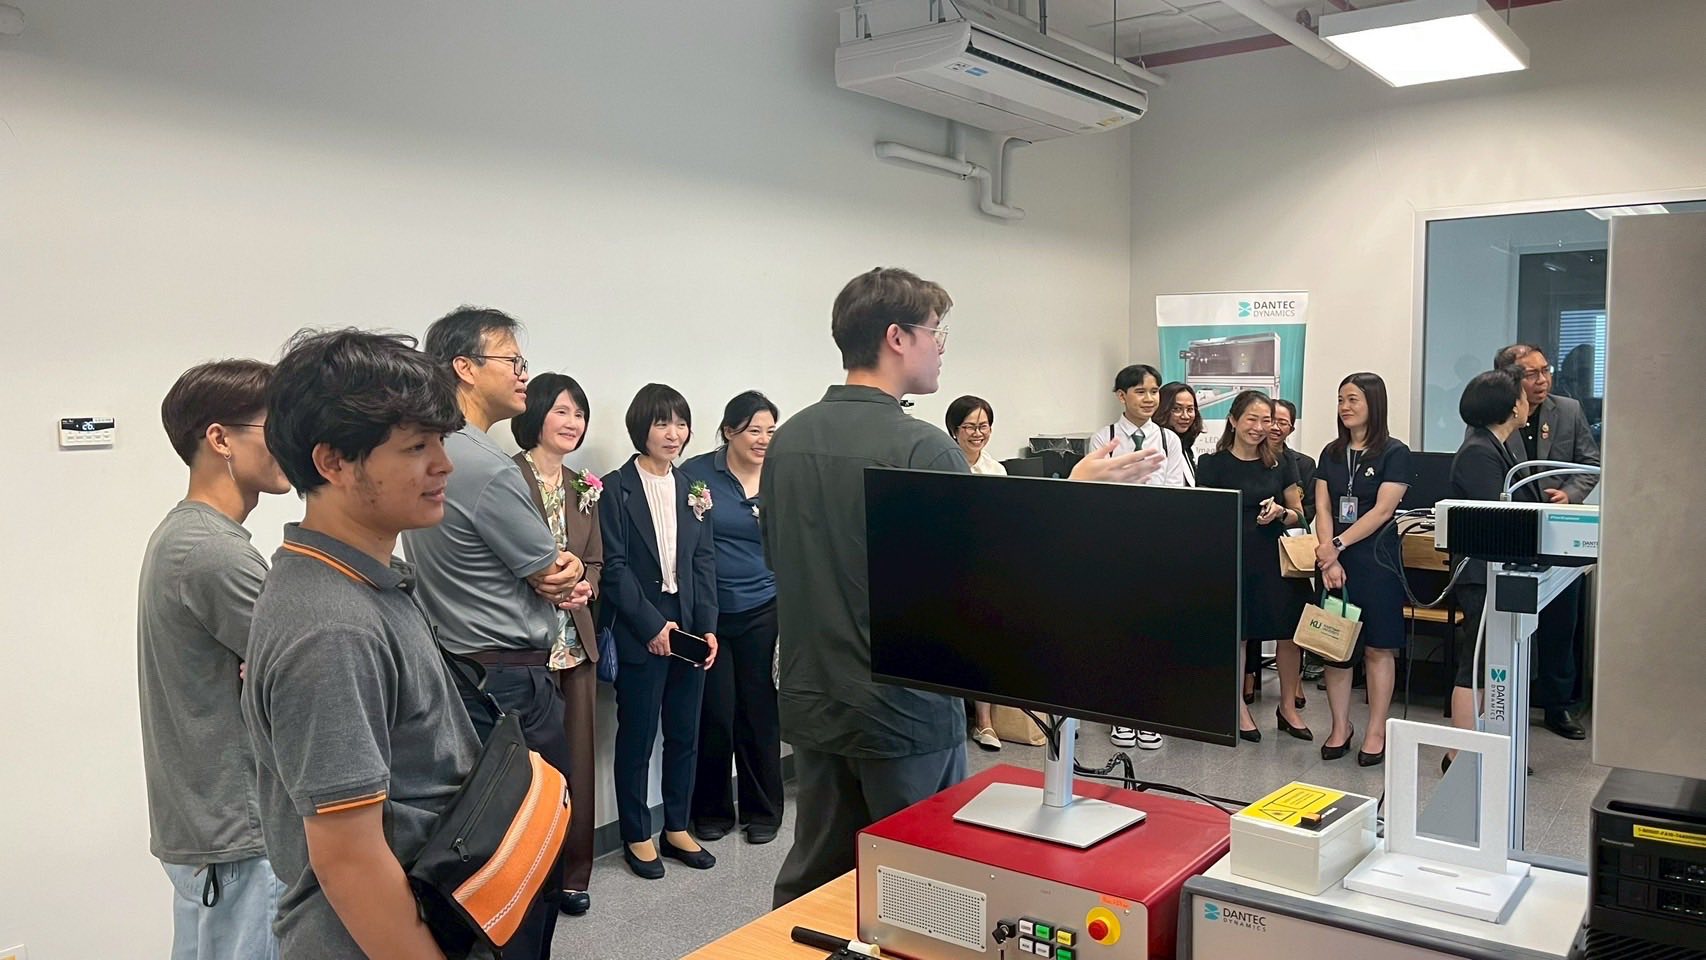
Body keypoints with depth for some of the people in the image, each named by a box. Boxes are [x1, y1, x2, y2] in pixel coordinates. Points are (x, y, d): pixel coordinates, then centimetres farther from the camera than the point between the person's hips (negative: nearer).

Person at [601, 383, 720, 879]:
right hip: (640, 633, -5)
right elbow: (615, 566, -10)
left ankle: (677, 828, 26)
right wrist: (653, 625, -14)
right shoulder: (617, 489, -5)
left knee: (685, 734, 12)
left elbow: (704, 562, 8)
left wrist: (707, 627, -2)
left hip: (690, 628, 5)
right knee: (637, 737, 5)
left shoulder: (693, 490, 11)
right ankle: (637, 835, 19)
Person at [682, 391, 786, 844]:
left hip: (762, 612, 2)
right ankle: (712, 810, 24)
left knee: (759, 711, 8)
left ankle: (762, 811, 25)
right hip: (708, 613, -2)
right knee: (714, 713, 4)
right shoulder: (696, 473, -4)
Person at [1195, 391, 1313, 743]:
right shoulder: (1213, 465, -3)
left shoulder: (1280, 464, 9)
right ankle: (1238, 707, 20)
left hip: (1276, 556, 3)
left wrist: (1281, 512, -7)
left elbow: (1298, 514, 16)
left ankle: (1288, 707, 18)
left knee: (1289, 631, 1)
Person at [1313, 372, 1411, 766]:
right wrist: (1329, 560, -10)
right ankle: (1340, 727, 17)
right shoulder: (1331, 454, 10)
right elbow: (1323, 508, 3)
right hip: (1335, 560, 4)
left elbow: (1382, 510, -11)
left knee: (1378, 647, 2)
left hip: (1376, 560, -4)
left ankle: (1376, 732, 10)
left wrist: (1338, 545, -16)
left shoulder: (1394, 452, -3)